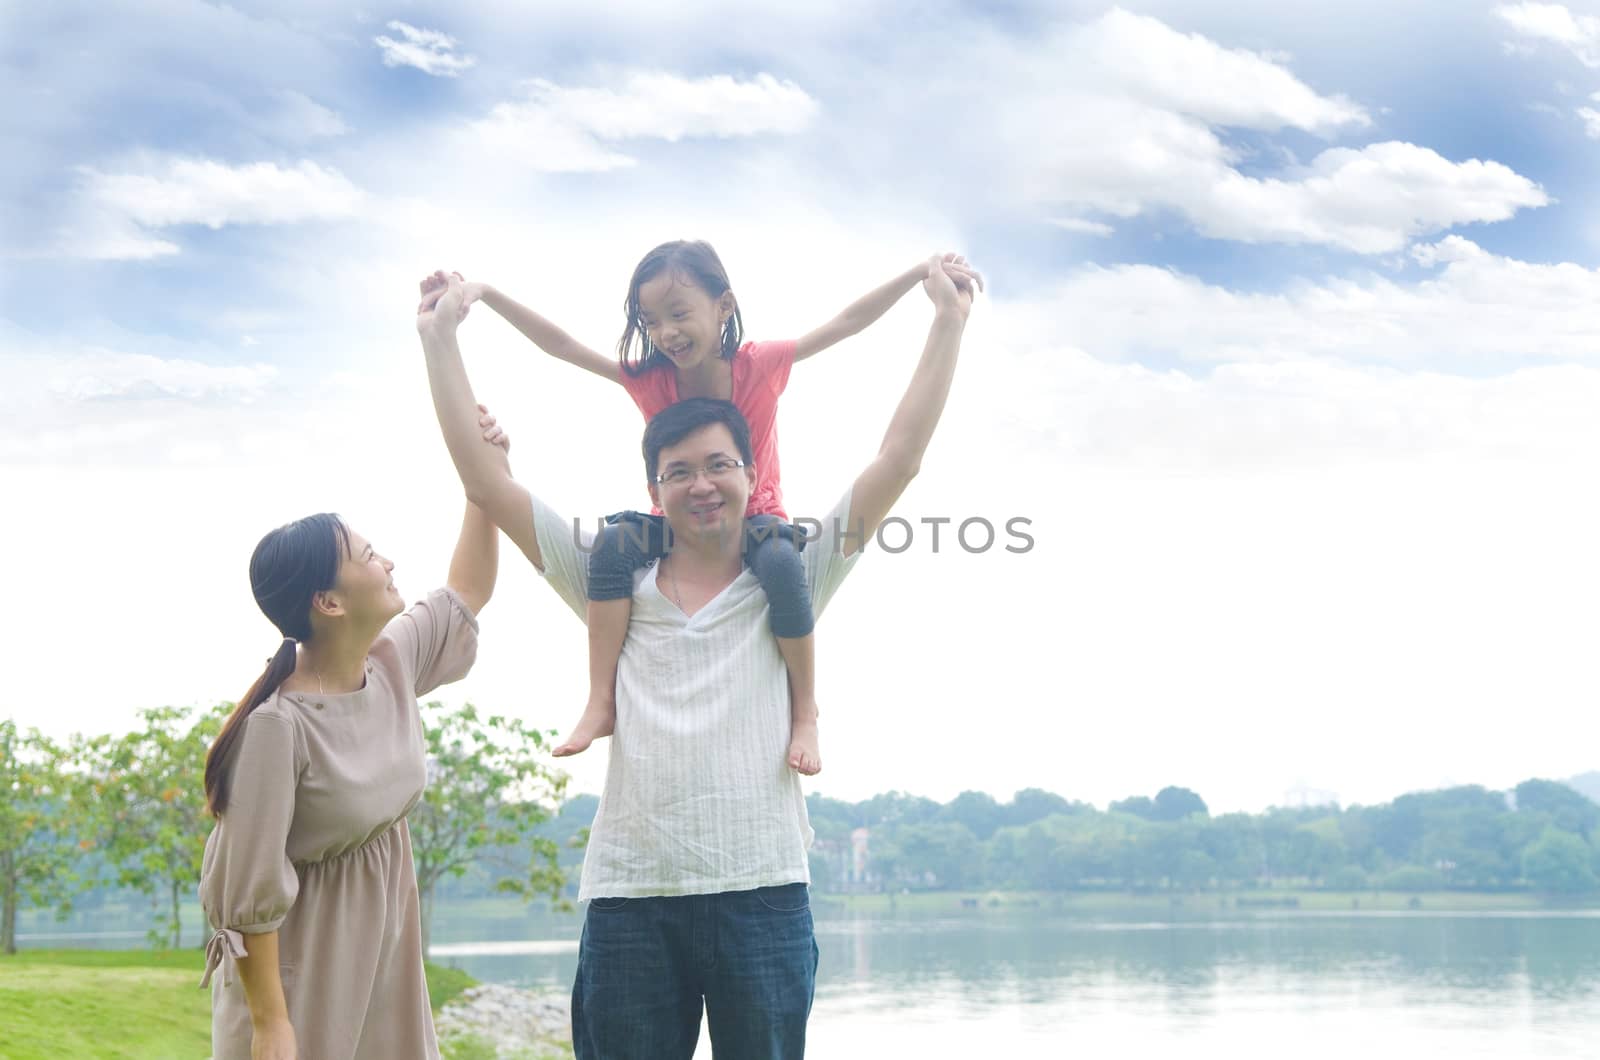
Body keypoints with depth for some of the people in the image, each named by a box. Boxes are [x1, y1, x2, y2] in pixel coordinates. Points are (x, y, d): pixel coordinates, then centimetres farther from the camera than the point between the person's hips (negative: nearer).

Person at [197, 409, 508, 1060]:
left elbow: (464, 595, 17)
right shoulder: (278, 724, -26)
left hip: (385, 949, 7)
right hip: (299, 962, -7)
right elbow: (251, 885, -21)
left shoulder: (393, 664, -4)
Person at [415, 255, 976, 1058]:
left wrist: (949, 322, 4)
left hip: (761, 892, -1)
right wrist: (439, 337, 10)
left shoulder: (790, 580, 9)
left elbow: (899, 458, 5)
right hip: (629, 896, 1)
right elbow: (484, 479, 10)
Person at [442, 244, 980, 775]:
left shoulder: (758, 366, -14)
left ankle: (804, 714, -20)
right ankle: (600, 704, -24)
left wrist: (921, 272, -23)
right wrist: (484, 292, -21)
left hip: (754, 519, -2)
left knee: (782, 563, -37)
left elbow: (847, 323, -16)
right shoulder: (649, 378, -9)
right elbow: (560, 344, -12)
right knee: (613, 544, -27)